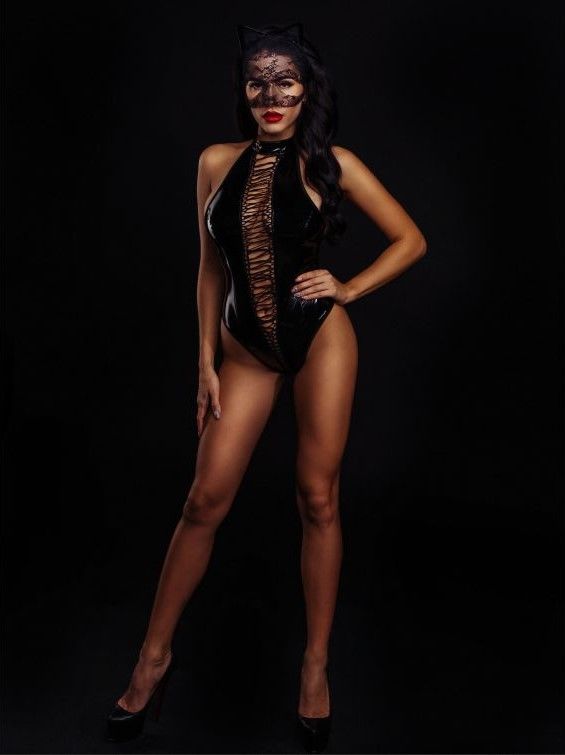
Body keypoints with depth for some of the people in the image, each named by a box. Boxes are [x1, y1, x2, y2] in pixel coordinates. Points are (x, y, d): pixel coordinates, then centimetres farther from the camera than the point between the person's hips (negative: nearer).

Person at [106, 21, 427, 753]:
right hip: (246, 347, 2)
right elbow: (211, 268, 6)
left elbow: (410, 239, 4)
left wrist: (348, 289, -7)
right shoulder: (217, 162, 2)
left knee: (318, 500, 4)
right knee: (205, 502, 2)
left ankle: (316, 664, 21)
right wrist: (206, 362, 4)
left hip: (320, 339, -1)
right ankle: (154, 657, 20)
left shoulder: (332, 163, -4)